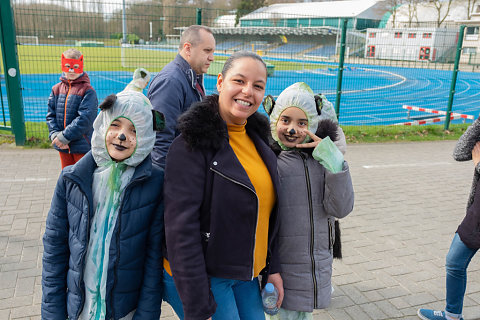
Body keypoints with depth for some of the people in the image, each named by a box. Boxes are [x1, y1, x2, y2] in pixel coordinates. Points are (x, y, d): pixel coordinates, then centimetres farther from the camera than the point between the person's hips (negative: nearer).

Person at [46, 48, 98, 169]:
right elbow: (51, 115, 7)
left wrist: (64, 137, -19)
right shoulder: (56, 89, 7)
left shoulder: (88, 91, -10)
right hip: (63, 146, 5)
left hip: (82, 145, -5)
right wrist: (55, 135, -10)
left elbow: (85, 118, -18)